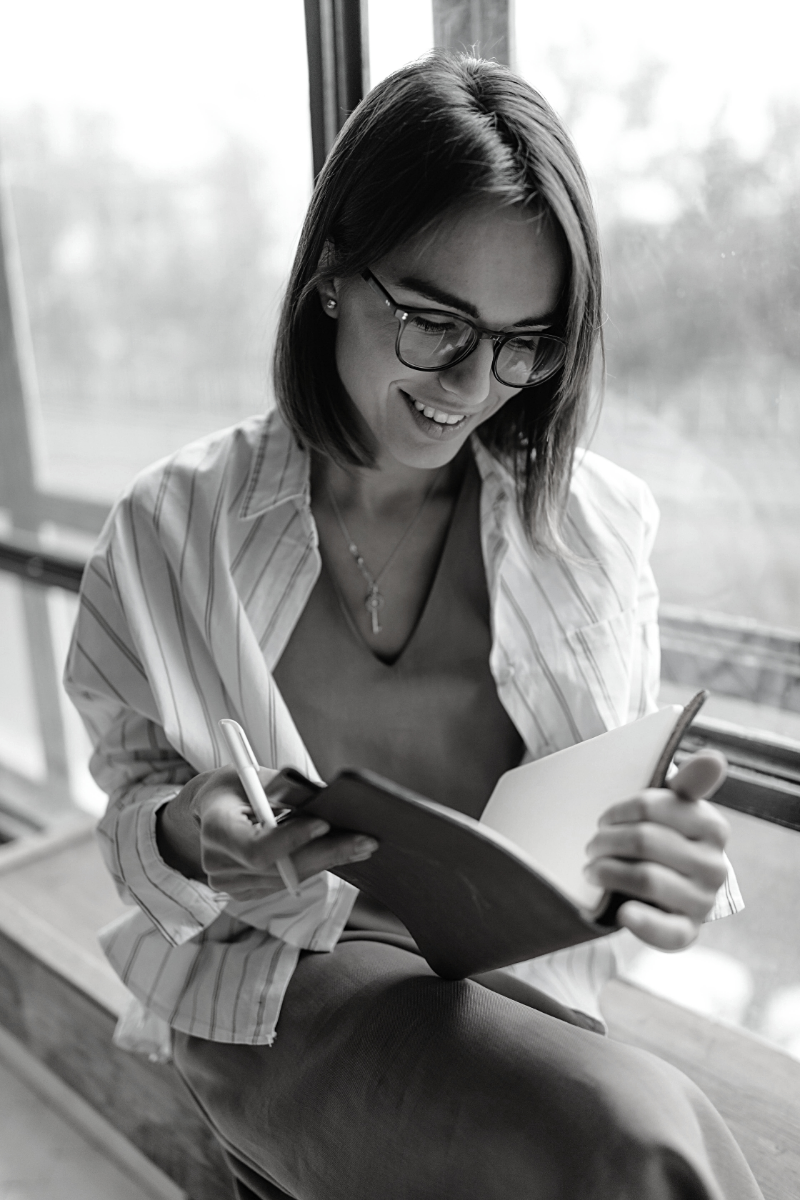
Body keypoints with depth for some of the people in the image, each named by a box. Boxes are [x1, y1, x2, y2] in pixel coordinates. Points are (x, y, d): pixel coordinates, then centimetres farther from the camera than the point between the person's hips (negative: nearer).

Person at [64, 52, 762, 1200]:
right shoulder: (175, 525, -6)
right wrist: (189, 839, -21)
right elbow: (133, 789, 2)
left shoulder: (597, 523, -3)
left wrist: (674, 870, -19)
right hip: (275, 986, -3)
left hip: (518, 994, 4)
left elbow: (611, 815, 4)